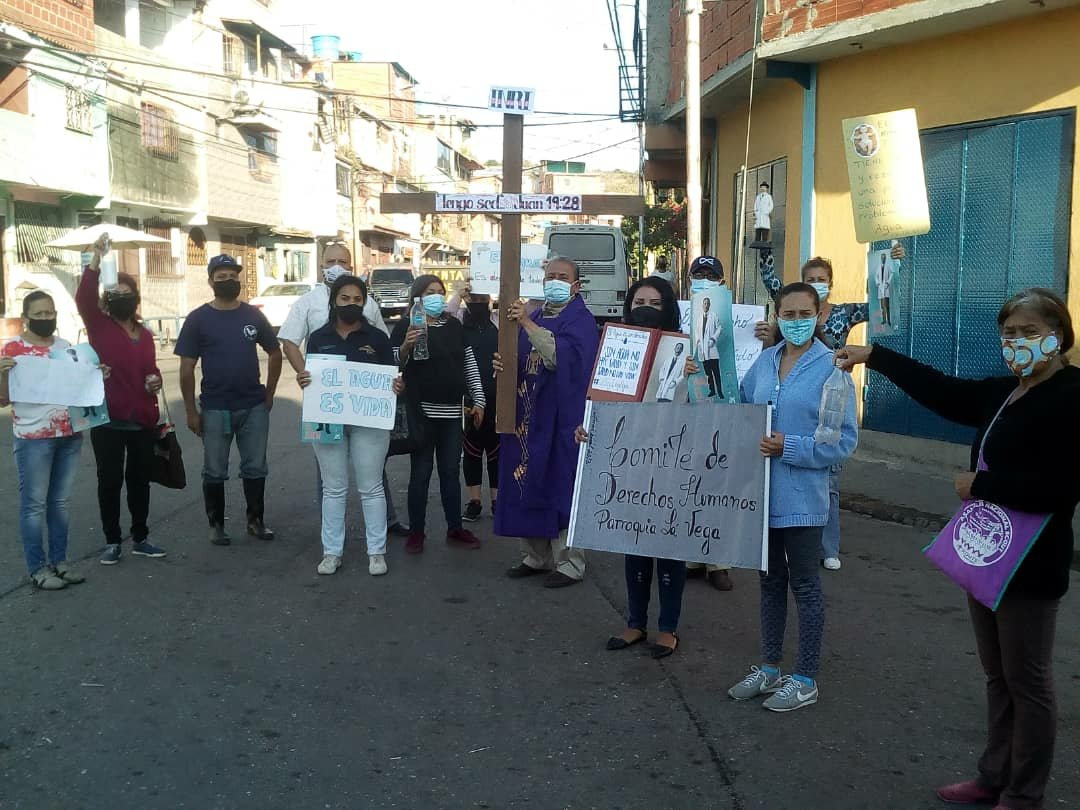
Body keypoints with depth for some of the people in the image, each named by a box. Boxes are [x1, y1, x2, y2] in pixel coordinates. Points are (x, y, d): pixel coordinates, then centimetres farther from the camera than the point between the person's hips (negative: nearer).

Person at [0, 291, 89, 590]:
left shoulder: (66, 346, 10)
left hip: (70, 436, 5)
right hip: (33, 438, -5)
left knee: (60, 501, 13)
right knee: (34, 503, 0)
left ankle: (59, 561, 21)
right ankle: (37, 568, 7)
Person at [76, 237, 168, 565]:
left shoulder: (145, 334, 13)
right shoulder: (99, 326, 0)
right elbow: (83, 297, -18)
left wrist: (155, 381, 1)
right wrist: (96, 258, -25)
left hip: (143, 420, 4)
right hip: (108, 419, -4)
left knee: (139, 480, 12)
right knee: (110, 480, 3)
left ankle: (140, 538, 23)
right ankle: (112, 541, 15)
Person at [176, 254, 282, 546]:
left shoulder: (253, 315, 4)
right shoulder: (198, 319, -3)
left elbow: (275, 353, 12)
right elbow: (187, 368, -3)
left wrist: (269, 394, 6)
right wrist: (191, 410, -6)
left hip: (254, 407, 2)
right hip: (215, 409, -2)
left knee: (255, 468, 10)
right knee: (215, 472, 7)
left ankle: (256, 520, 22)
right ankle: (216, 524, 19)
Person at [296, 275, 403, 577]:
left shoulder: (377, 338, 2)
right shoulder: (318, 338, 7)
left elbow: (391, 379, 5)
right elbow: (310, 376, 11)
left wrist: (396, 387, -18)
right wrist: (302, 380, -12)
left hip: (369, 421, -2)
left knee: (371, 488, 4)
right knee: (333, 489, 8)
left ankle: (376, 551, 12)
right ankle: (332, 552, 16)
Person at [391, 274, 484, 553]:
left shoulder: (455, 326, 10)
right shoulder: (406, 326, -4)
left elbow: (469, 364, 14)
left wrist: (478, 400, 10)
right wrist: (406, 347, -26)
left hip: (452, 412, 4)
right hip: (421, 411, -4)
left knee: (451, 472, 11)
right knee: (420, 473, 2)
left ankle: (455, 528, 20)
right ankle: (416, 532, 11)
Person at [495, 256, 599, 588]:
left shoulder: (581, 321, -7)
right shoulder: (535, 317, 15)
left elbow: (560, 357, -24)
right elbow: (523, 364, 18)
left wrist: (527, 323, -26)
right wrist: (505, 363, -4)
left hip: (563, 419, -7)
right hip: (529, 415, 7)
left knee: (562, 487, -3)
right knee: (527, 485, 9)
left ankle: (570, 563, 7)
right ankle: (536, 556, 22)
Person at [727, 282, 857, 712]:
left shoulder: (831, 369, -11)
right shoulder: (765, 361, 5)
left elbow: (844, 440, -13)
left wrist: (790, 447, -20)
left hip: (801, 496, -6)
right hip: (760, 491, 6)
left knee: (804, 585, 7)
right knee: (770, 579, 18)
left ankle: (805, 680, 21)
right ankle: (769, 669, 33)